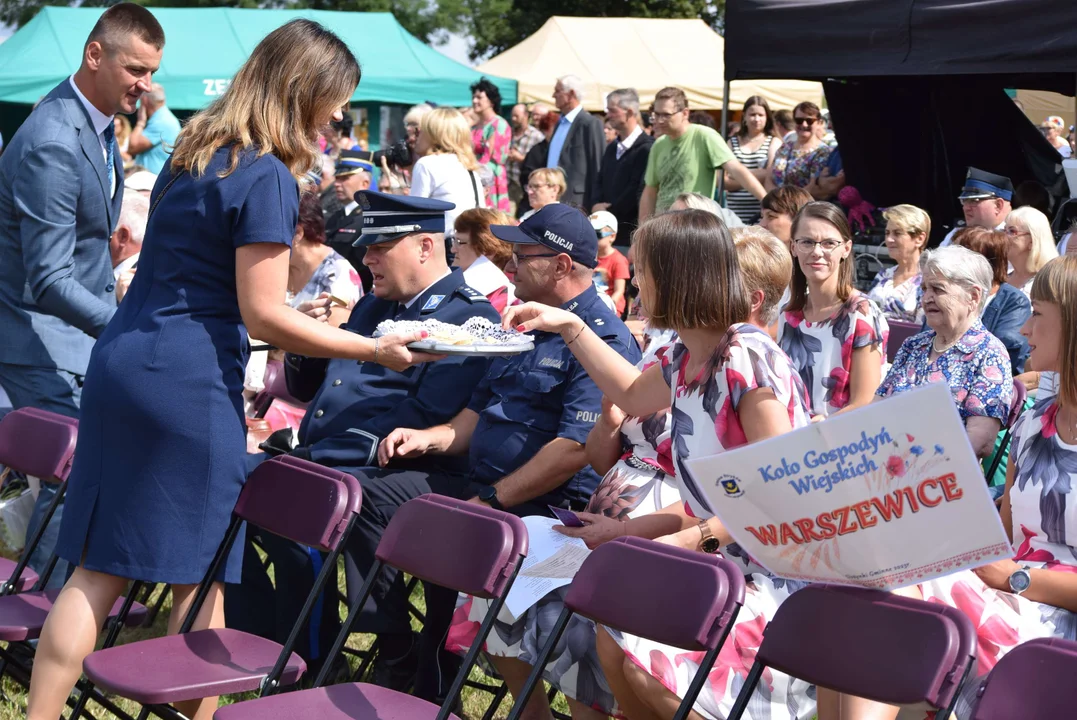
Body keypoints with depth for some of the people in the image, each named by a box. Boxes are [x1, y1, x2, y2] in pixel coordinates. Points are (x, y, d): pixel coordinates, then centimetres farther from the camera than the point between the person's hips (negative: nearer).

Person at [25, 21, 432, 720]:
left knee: (99, 567, 9)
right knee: (201, 570, 5)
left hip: (118, 366, 8)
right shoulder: (268, 176, -13)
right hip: (189, 382, -8)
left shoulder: (193, 153, 15)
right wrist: (372, 348, -9)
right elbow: (263, 313, -15)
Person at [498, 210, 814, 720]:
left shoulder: (748, 360, -19)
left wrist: (688, 539, -26)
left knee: (646, 653, -24)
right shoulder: (685, 357, 7)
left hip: (772, 571, -8)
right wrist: (569, 326, 27)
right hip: (714, 554, 8)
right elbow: (632, 397, 30)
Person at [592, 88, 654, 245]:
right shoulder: (612, 148, 18)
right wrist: (597, 205, -1)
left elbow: (640, 191, -18)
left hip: (631, 232, -8)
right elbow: (599, 182, 19)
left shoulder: (646, 148, -13)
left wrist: (610, 210, -10)